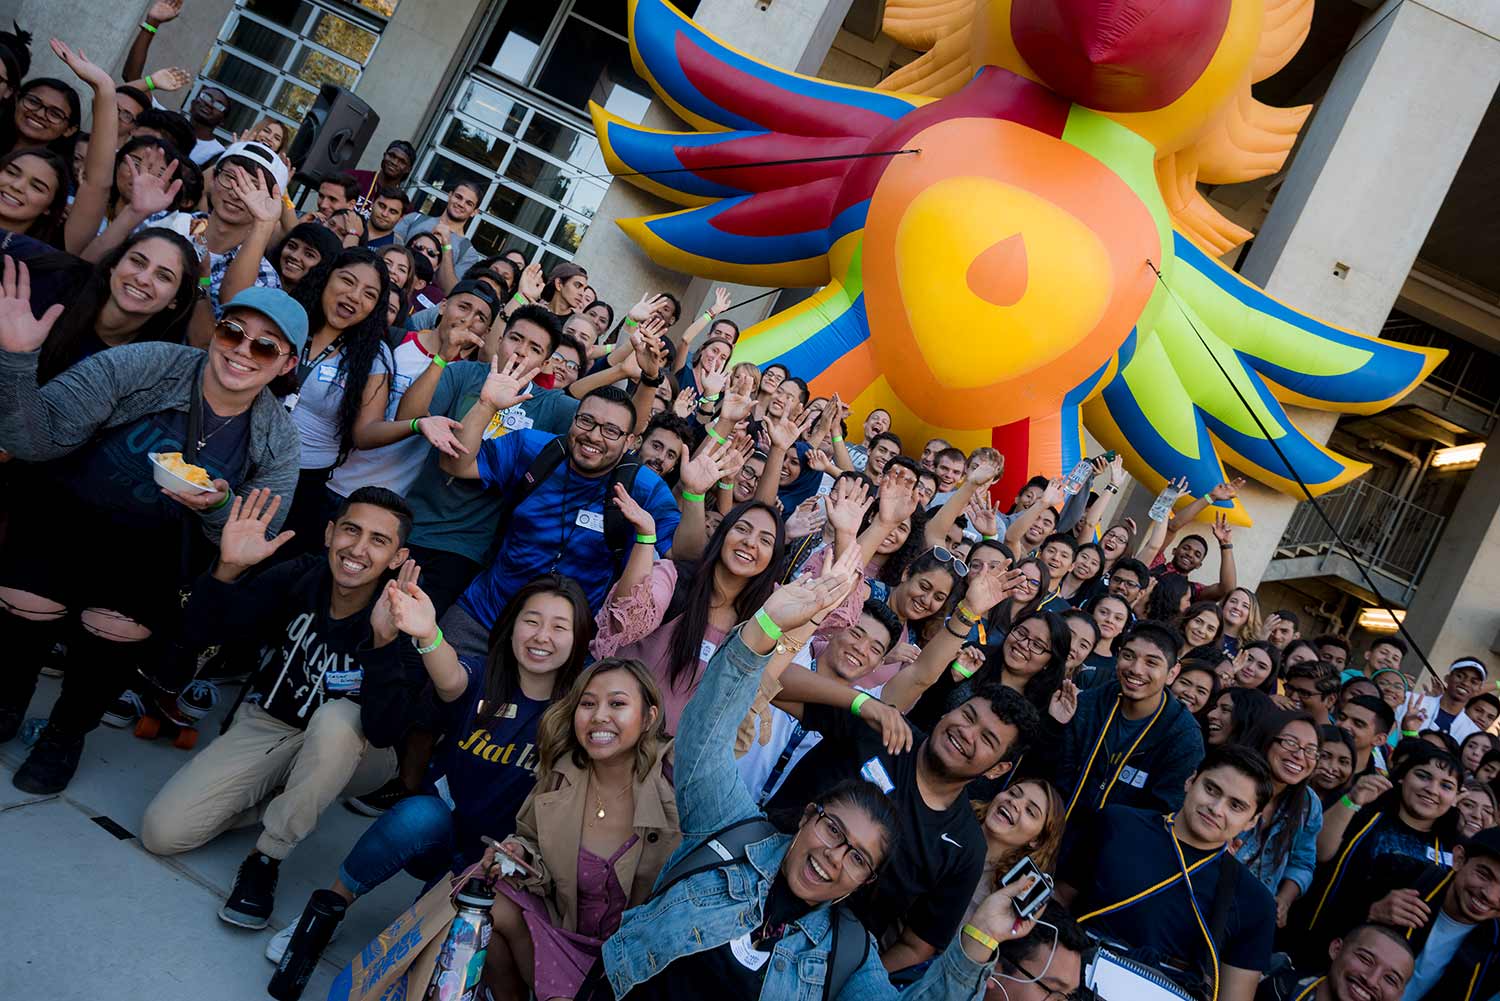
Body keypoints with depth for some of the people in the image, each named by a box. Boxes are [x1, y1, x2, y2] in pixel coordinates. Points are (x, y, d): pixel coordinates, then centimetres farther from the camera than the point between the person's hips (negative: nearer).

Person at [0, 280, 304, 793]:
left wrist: (219, 510, -28)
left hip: (157, 547, 1)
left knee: (122, 626, -19)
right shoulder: (145, 365, -18)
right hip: (67, 513, -1)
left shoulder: (276, 440, -10)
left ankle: (68, 731, 13)